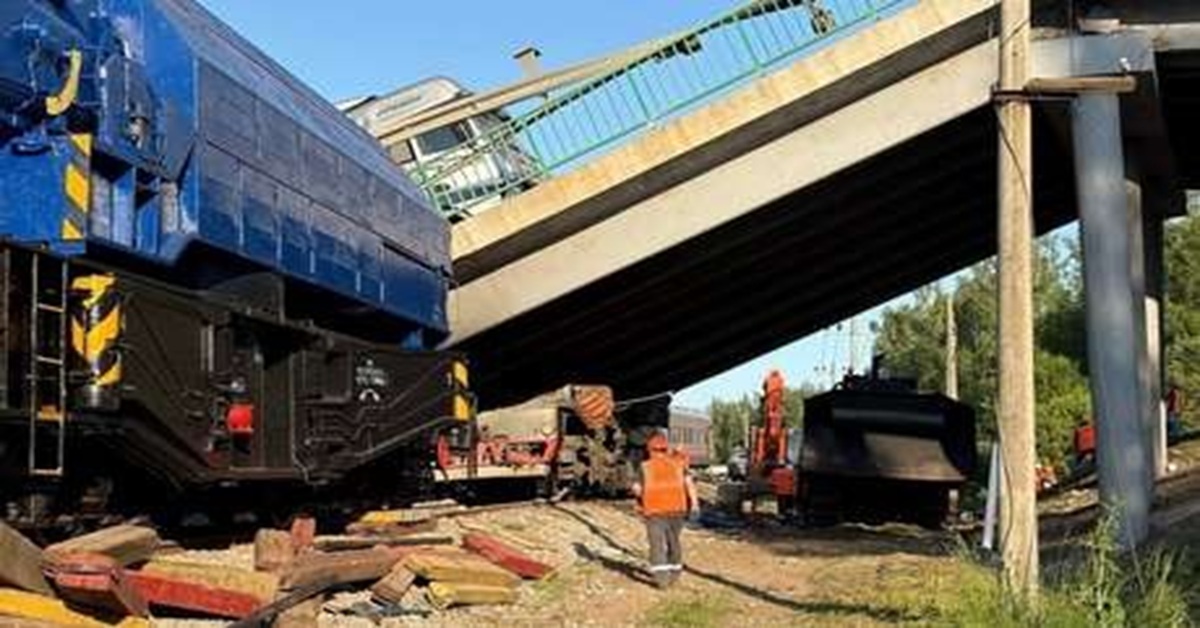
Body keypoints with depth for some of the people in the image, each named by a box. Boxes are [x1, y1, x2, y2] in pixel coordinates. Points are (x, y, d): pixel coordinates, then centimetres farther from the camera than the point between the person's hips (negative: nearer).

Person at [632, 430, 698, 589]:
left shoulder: (646, 467, -1)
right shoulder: (677, 464, 4)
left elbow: (637, 489, -3)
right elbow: (688, 481, -6)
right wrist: (693, 500, -5)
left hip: (654, 511, -3)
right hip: (676, 509, 3)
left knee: (657, 544, -3)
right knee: (673, 540, 18)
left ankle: (661, 578, -12)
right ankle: (674, 574, 28)